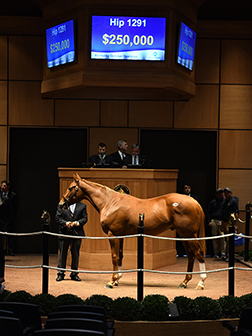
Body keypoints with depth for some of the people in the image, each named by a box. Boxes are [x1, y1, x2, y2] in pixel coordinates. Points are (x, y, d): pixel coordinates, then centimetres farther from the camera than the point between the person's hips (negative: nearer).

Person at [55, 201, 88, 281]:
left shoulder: (82, 206, 8)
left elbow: (85, 218, 3)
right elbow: (57, 218, 0)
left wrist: (78, 222, -16)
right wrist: (65, 223, -17)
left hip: (77, 234, 1)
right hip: (64, 233, -1)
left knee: (75, 254, 7)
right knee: (62, 254, 5)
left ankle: (74, 274, 17)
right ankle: (60, 274, 14)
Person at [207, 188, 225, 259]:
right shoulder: (213, 202, 9)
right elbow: (208, 212, 11)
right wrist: (209, 221, 1)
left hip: (222, 221, 0)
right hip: (214, 221, 0)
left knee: (222, 237, -7)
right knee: (214, 238, 1)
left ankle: (221, 253, 1)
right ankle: (216, 253, 6)